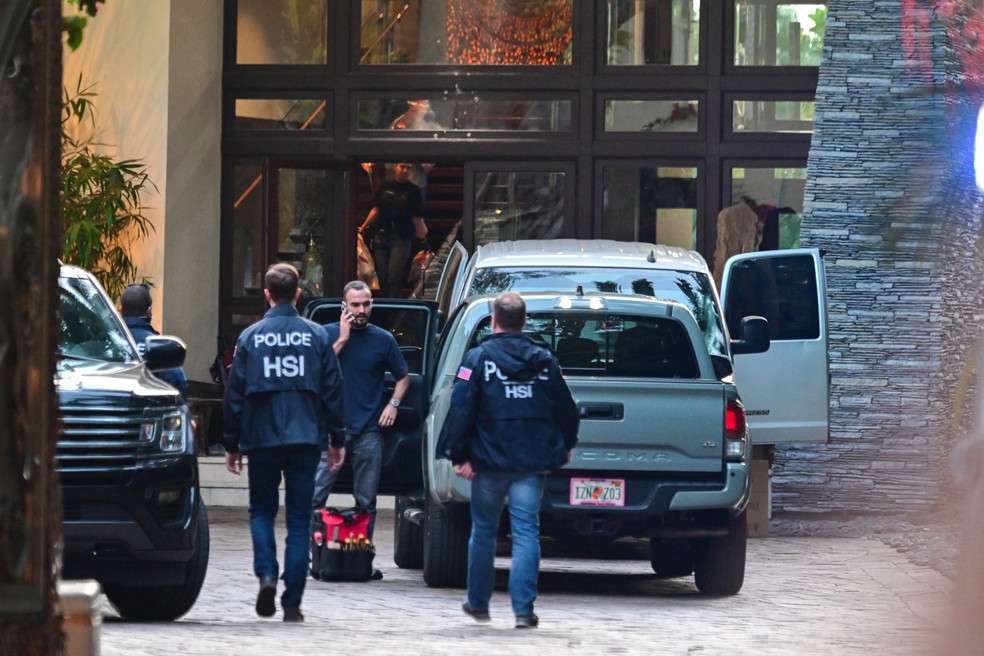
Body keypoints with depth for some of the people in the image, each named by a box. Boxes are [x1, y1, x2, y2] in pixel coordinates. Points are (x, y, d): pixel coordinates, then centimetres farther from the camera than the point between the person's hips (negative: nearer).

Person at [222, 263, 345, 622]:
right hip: (305, 440, 1)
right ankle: (292, 602, 1)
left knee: (262, 511, 15)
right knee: (299, 519, 5)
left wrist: (232, 444, 9)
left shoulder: (250, 337, -1)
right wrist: (337, 440, 12)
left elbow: (235, 394, 1)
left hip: (262, 440, -1)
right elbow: (332, 391, 3)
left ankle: (266, 573, -9)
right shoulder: (316, 336, 1)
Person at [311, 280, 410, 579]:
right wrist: (342, 340, -10)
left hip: (368, 431, 2)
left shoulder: (383, 339, 7)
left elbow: (403, 377, 18)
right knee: (315, 495, -9)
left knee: (366, 502, 5)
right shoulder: (329, 334, 4)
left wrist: (393, 403, 0)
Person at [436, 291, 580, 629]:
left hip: (489, 461, -1)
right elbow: (565, 410, 11)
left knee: (483, 531, 13)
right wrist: (564, 446, 27)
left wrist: (458, 455, -6)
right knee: (526, 532, -1)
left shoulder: (479, 358, -5)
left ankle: (478, 603, 23)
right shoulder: (545, 360, 5)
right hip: (533, 462, 2)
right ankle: (523, 609, -10)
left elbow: (461, 410, -10)